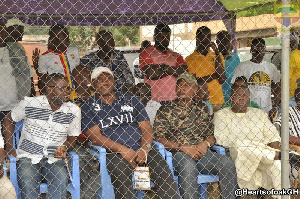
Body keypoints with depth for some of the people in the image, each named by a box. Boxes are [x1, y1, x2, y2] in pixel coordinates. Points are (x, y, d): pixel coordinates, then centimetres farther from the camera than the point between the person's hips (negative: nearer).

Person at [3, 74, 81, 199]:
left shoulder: (73, 111, 1)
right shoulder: (29, 103, -4)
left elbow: (72, 139, 14)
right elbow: (9, 120, 12)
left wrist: (64, 147, -9)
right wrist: (9, 147, 4)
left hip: (54, 159, 1)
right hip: (28, 157, -1)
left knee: (61, 183, -29)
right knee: (28, 185, -29)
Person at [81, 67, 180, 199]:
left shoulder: (131, 100, 20)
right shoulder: (88, 107, 12)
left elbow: (146, 127, 13)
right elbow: (95, 136, -2)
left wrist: (145, 149, -8)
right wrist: (122, 149, -15)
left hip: (140, 149, 3)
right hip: (112, 153, -2)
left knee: (164, 171, -24)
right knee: (120, 171, -36)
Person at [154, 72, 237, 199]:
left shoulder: (202, 110, 23)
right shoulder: (165, 111, 11)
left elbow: (212, 134, 21)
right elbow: (159, 138, 0)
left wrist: (205, 143, -4)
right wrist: (183, 147, -12)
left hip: (201, 153, 4)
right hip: (177, 153, -3)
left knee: (227, 163, -25)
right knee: (188, 166, -39)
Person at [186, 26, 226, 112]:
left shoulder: (217, 56, 12)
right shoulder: (190, 59, 2)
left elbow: (222, 80, -2)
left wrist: (217, 53, -3)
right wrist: (213, 76, -7)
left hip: (216, 100, 3)